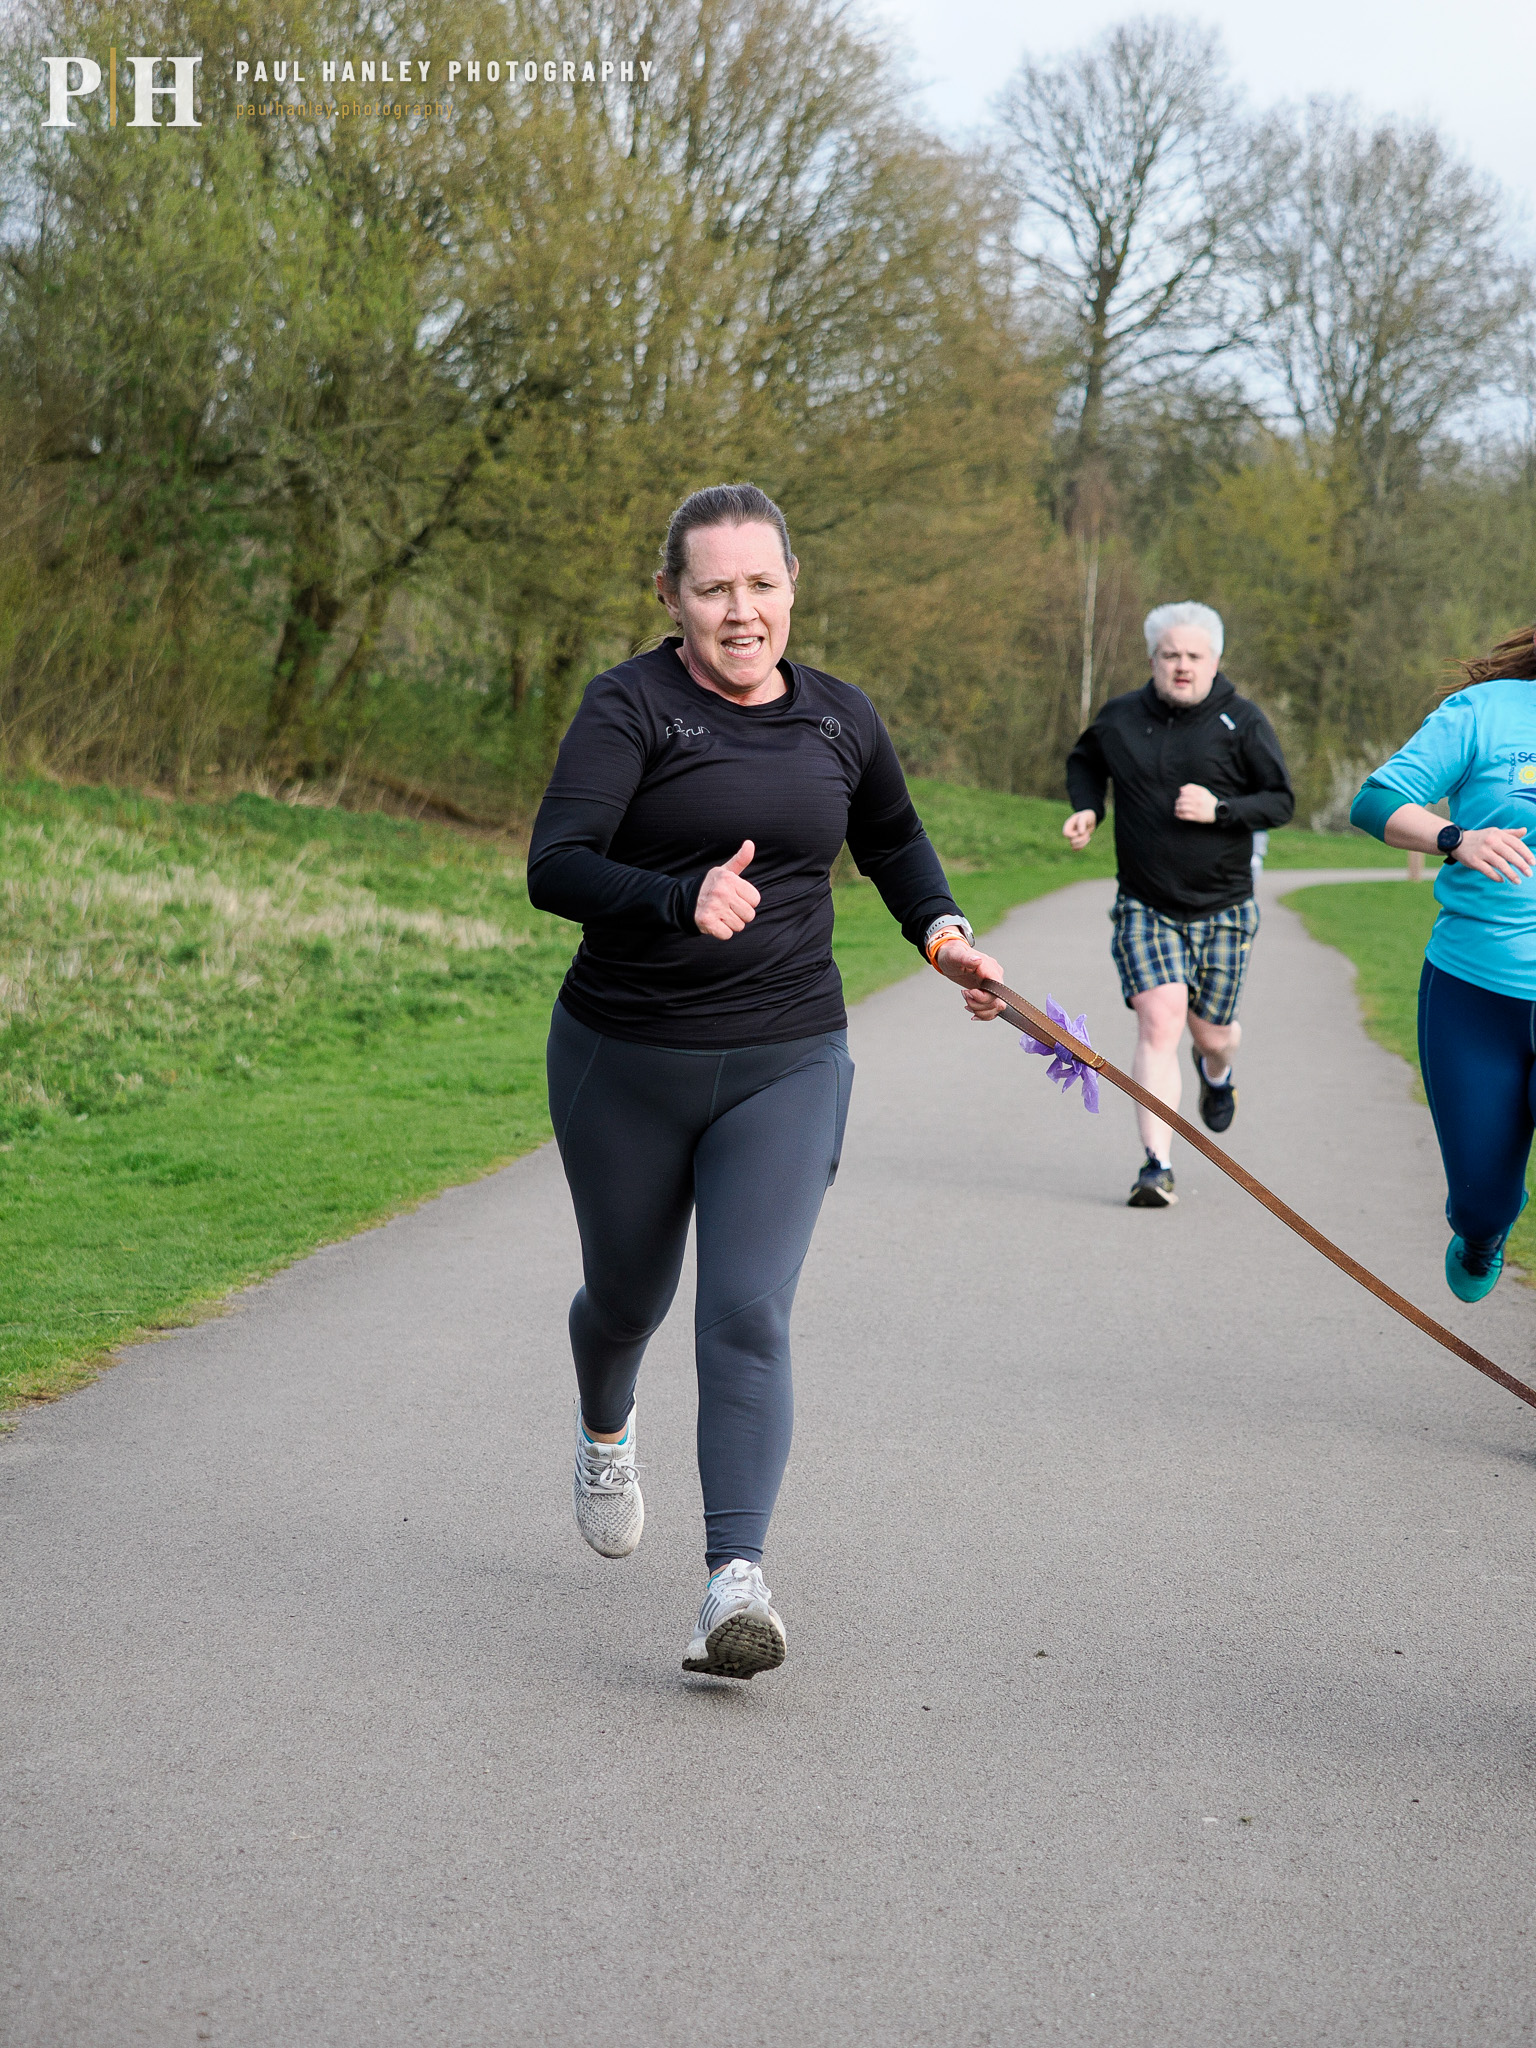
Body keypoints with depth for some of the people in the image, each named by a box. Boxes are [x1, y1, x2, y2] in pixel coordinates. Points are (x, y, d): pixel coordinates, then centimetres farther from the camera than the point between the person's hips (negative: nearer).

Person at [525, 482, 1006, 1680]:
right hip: (624, 1061, -1)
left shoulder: (839, 719, 5)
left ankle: (737, 1582, -17)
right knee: (628, 1297, 18)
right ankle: (606, 1430, 53)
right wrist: (680, 899, -41)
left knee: (748, 1318, -13)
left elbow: (892, 839, 27)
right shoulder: (632, 706, -11)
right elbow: (554, 867, -25)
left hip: (786, 1063, 1)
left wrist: (942, 931, 11)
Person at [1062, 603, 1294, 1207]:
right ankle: (1158, 1167, -15)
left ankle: (1216, 1071, 51)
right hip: (1145, 907, 0)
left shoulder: (1243, 722, -6)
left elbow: (1282, 801, -4)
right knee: (1159, 1020, -16)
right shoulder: (1120, 719, 1)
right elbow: (1084, 764, 21)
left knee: (1212, 1032, 9)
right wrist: (1086, 810, 1)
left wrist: (1220, 809, -20)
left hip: (1222, 908, 0)